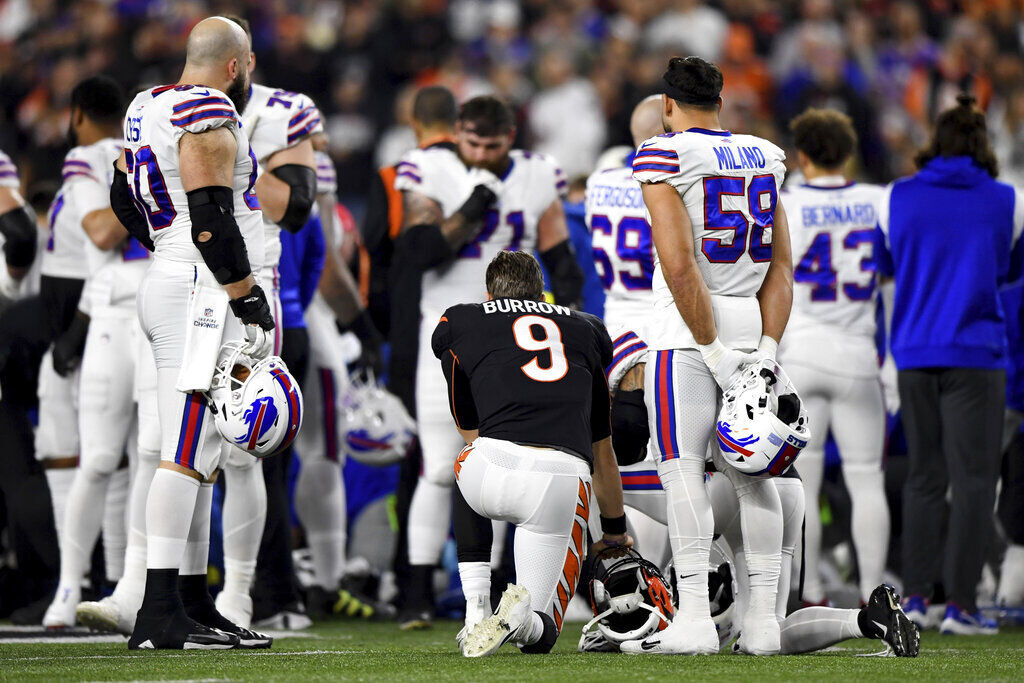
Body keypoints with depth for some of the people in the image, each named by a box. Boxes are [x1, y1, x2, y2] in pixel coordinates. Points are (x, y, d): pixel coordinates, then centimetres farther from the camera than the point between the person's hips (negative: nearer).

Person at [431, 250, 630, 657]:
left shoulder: (459, 324, 24)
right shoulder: (584, 331, 30)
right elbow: (602, 451, 36)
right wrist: (616, 532, 50)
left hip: (498, 458, -1)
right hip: (565, 480, 1)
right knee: (540, 635, 15)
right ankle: (521, 617, -23)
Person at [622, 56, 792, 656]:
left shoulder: (665, 157, -8)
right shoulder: (765, 158, 10)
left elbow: (680, 268, -16)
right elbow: (782, 267, 5)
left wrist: (716, 352, -13)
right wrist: (765, 350, 1)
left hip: (689, 331, -6)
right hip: (756, 328, 6)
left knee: (684, 471, -6)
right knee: (752, 474, 10)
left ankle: (695, 619, -14)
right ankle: (764, 621, 8)